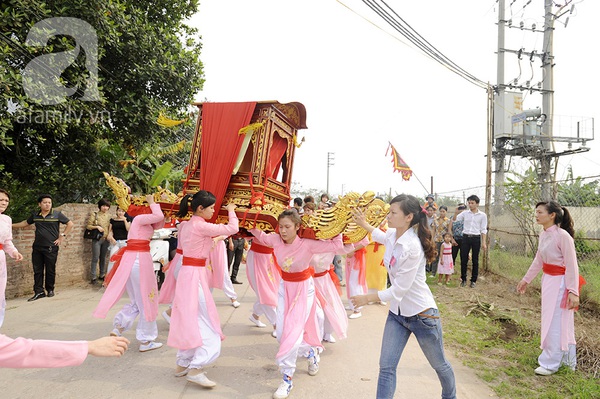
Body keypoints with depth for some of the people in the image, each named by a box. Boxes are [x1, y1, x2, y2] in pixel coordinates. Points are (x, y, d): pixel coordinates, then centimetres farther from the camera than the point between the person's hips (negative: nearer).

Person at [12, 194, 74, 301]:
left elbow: (70, 224, 0)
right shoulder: (35, 215, 8)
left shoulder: (57, 214, -4)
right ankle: (39, 291, 11)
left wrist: (62, 236, -5)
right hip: (37, 248, 4)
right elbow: (25, 223, 25)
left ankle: (50, 290, 19)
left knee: (50, 270, 5)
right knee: (37, 270, 5)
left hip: (51, 248, -4)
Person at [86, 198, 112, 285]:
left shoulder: (109, 216, 9)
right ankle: (93, 277, 3)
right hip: (97, 239, -4)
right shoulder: (94, 215, -1)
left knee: (103, 258, 11)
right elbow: (88, 226, -2)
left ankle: (102, 275, 22)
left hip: (106, 239, 4)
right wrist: (97, 227, -16)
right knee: (95, 258, -4)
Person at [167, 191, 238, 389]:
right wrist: (231, 210, 0)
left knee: (190, 320, 17)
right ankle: (195, 369, -3)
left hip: (187, 272, 10)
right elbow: (232, 228, -15)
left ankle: (182, 364, 25)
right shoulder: (201, 225, -18)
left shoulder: (188, 225, 10)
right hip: (195, 275, -9)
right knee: (207, 322, -3)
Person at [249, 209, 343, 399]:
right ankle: (311, 352, 35)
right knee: (282, 332, 6)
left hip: (303, 288, -5)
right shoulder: (275, 240, -14)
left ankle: (287, 379, 5)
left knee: (293, 330, -11)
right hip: (285, 286, 5)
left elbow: (337, 245, -24)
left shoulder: (307, 244, -25)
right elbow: (260, 235, 6)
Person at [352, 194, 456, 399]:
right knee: (386, 367, 0)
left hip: (421, 314, -6)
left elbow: (399, 289, -24)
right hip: (397, 313, 7)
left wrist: (367, 298, -15)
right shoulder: (392, 235, -6)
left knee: (439, 365, 19)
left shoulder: (412, 247, -29)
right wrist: (364, 224, 27)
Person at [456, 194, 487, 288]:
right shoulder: (464, 213, 6)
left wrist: (484, 242, -4)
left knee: (475, 260, 4)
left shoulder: (482, 215, 3)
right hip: (466, 238, 1)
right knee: (463, 259, 2)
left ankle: (473, 281, 15)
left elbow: (483, 230, 2)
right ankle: (463, 279, 16)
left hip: (476, 238, -1)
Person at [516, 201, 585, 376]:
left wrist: (573, 291, -22)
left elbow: (572, 266, -20)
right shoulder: (543, 235, 4)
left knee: (556, 323, 1)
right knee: (550, 321, 18)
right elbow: (538, 260, 15)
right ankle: (568, 360, 35)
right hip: (547, 280, 9)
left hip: (560, 283, -8)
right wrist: (526, 279, 21)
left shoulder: (563, 236, -21)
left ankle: (550, 363, 14)